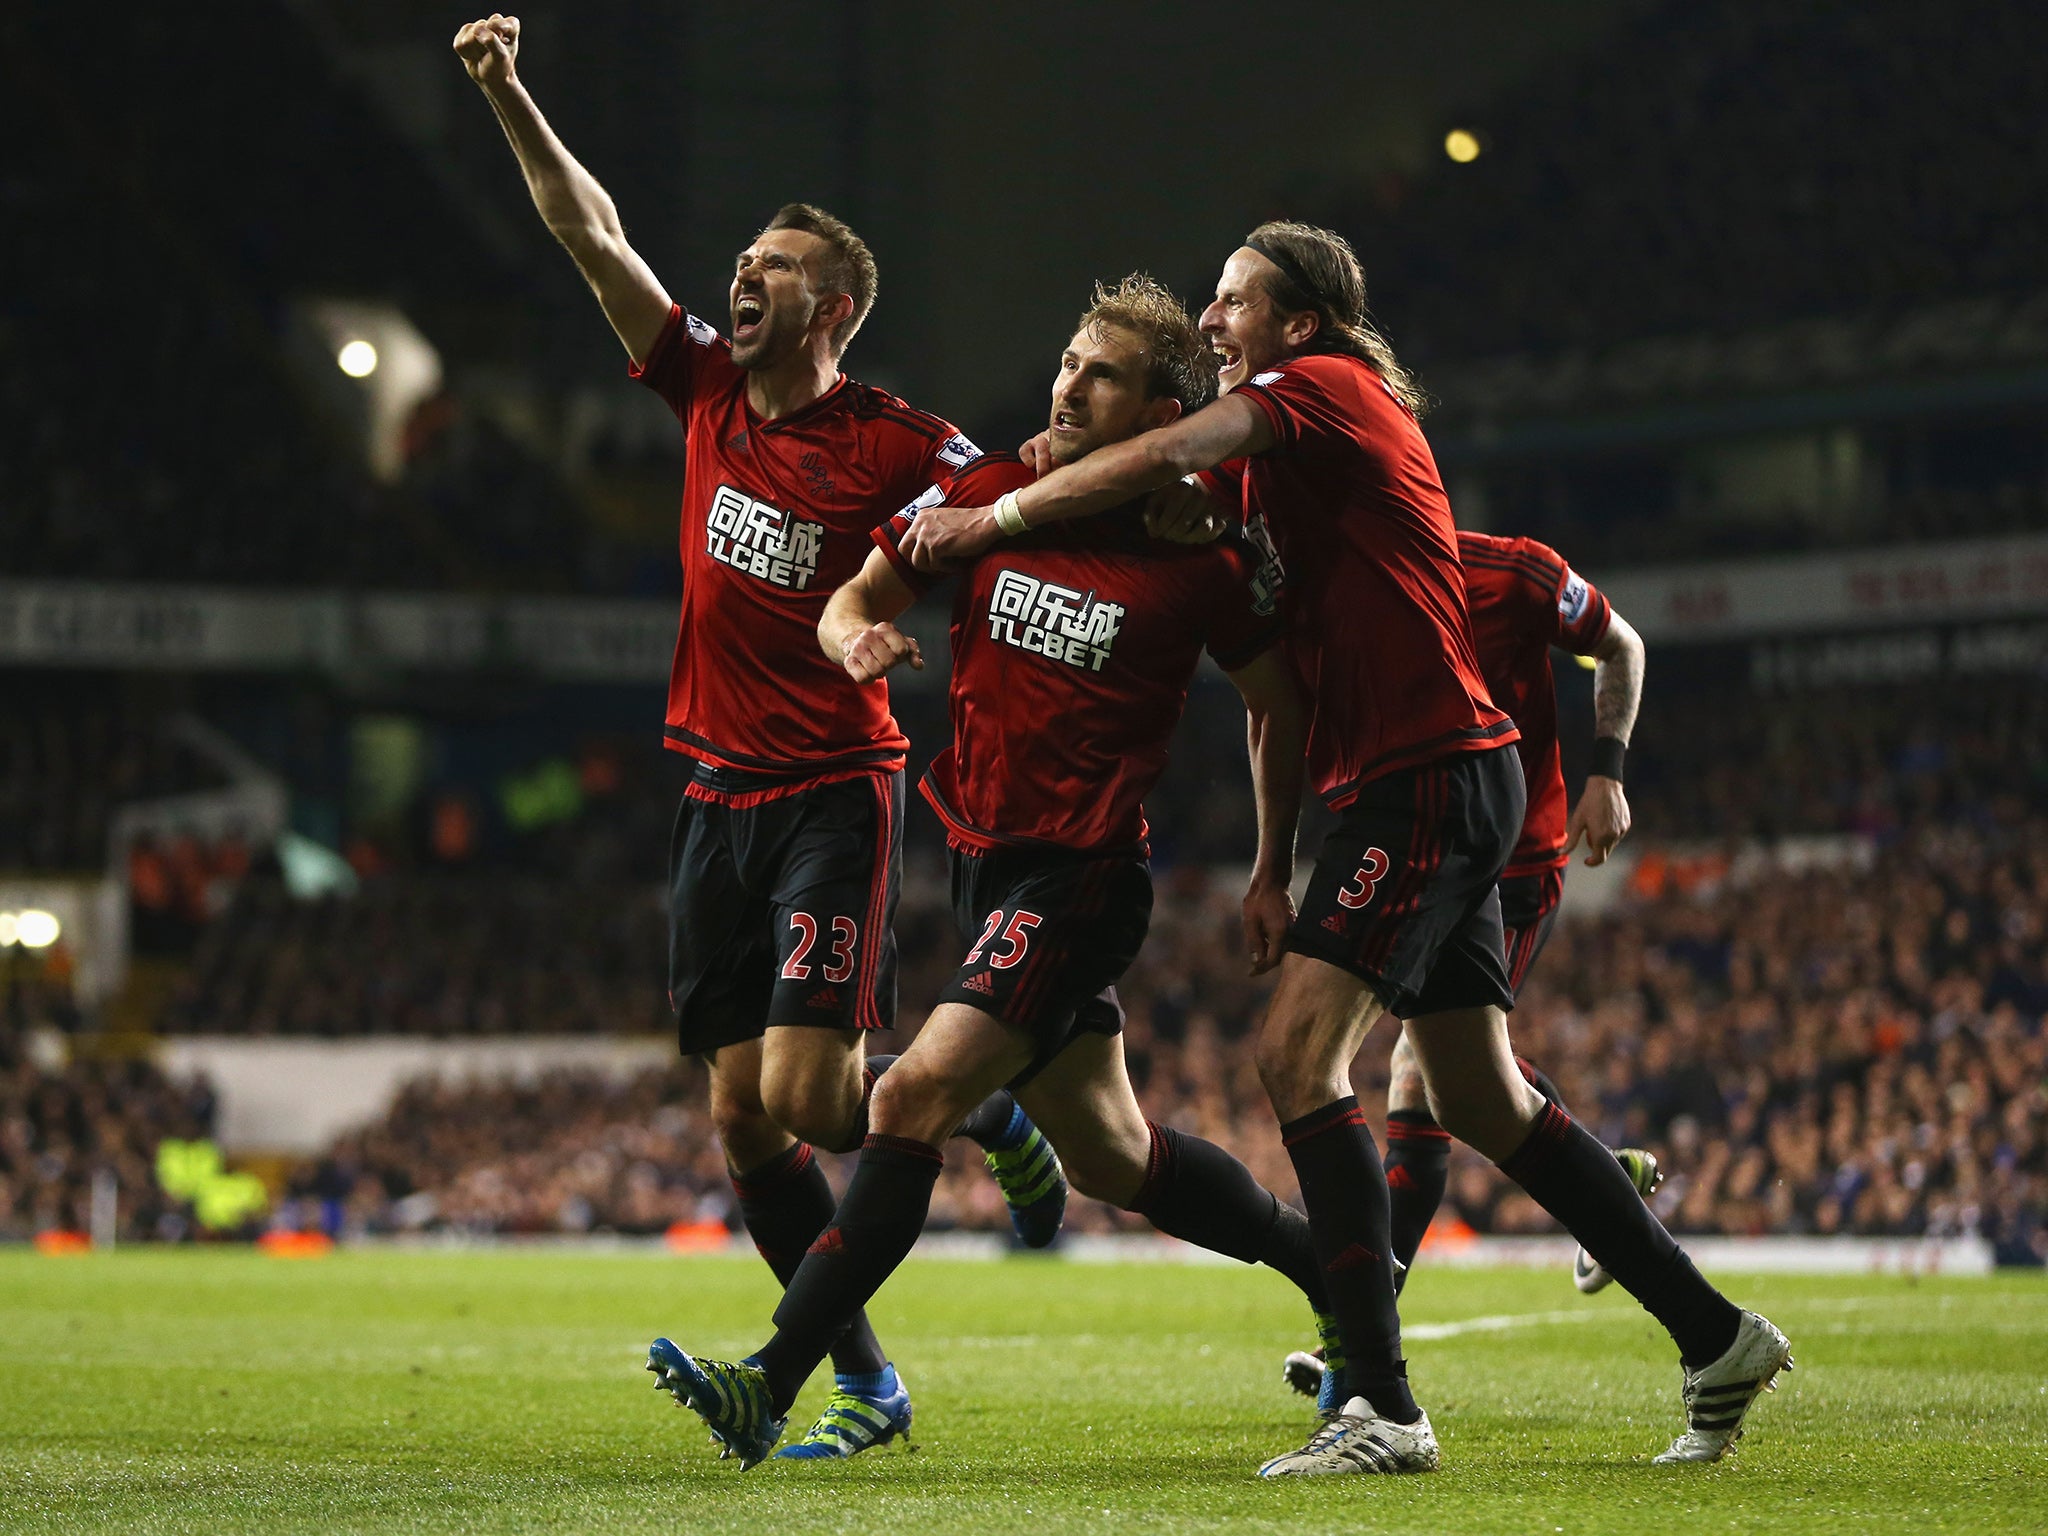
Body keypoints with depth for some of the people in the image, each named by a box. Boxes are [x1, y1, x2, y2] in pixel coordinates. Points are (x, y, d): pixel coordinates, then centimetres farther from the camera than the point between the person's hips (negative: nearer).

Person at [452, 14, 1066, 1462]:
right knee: (743, 1114, 1)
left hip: (839, 791, -6)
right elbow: (593, 231, 6)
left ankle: (988, 1114, 17)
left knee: (808, 1096, -15)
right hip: (722, 795, 6)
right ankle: (864, 1383, 10)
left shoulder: (899, 445, -9)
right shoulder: (709, 389, 6)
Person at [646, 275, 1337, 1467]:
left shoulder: (1201, 556, -9)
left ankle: (770, 1388, -19)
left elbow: (1279, 704, 3)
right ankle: (1329, 1263, 37)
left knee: (919, 1095, -19)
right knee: (1109, 1154, 16)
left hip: (1084, 875, -7)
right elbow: (857, 596, 12)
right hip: (985, 858, 7)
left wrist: (1274, 875, 2)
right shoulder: (989, 494, 3)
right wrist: (854, 634, -12)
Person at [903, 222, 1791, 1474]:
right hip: (1442, 777, 10)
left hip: (1432, 772, -10)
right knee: (1482, 1100, 13)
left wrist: (995, 517, -13)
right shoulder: (1276, 450, 21)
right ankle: (1717, 1336, 19)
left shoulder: (1325, 386, -8)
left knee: (1299, 1052, -18)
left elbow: (1166, 459, -19)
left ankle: (1383, 1407, -22)